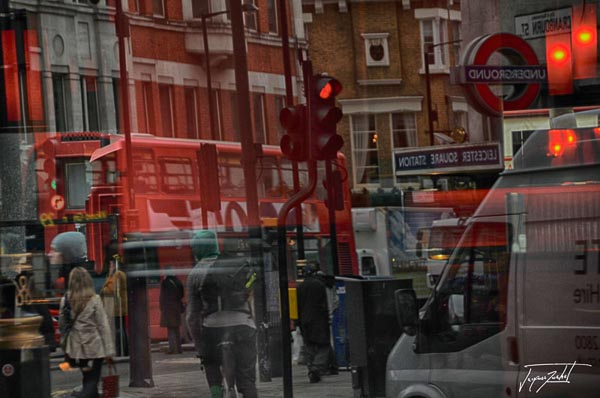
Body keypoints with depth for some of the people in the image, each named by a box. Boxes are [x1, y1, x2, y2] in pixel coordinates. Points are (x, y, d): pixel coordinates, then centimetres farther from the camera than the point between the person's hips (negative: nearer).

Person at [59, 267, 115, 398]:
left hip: (76, 347, 4)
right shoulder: (94, 299, -10)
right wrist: (109, 351, -3)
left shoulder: (65, 300, -2)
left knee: (88, 379, 19)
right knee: (92, 382, -1)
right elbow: (103, 326, -8)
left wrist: (65, 349, 11)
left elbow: (61, 325, 2)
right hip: (94, 347, -4)